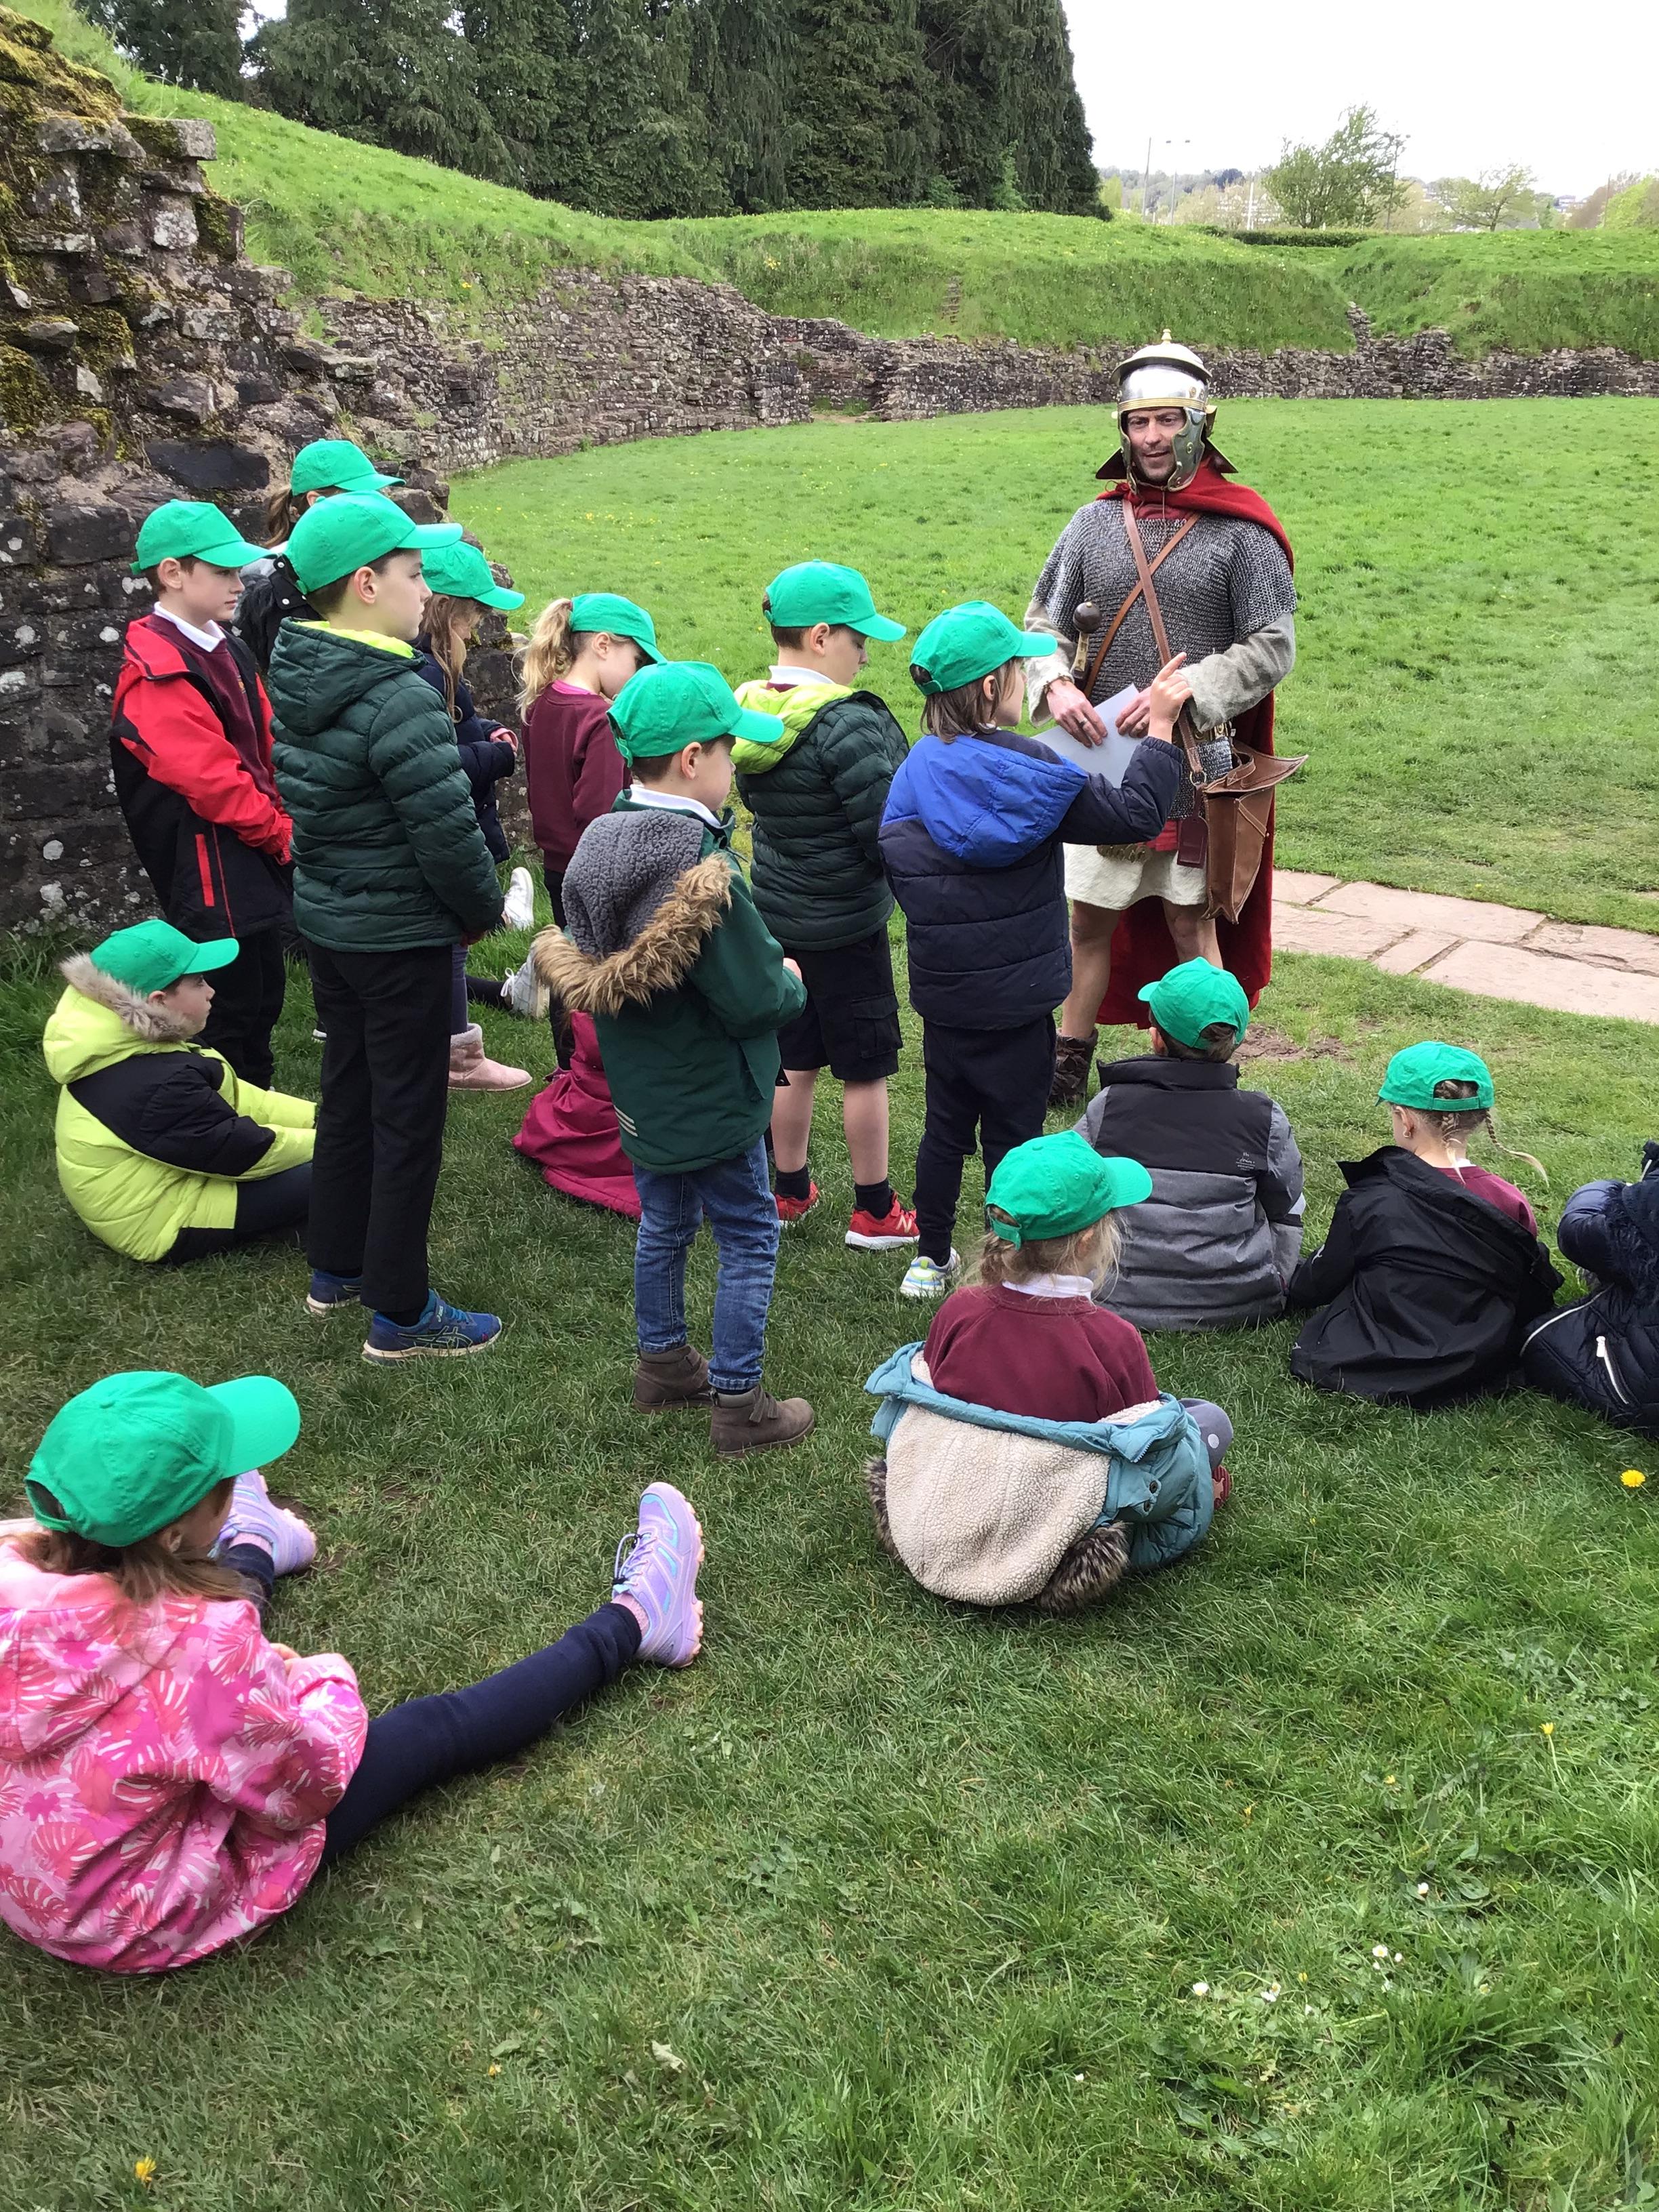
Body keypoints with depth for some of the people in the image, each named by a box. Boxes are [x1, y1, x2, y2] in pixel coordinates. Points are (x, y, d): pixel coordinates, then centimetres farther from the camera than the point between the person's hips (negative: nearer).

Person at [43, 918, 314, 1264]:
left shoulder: (130, 1043, -1)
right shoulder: (159, 1085, -32)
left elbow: (237, 1097, 5)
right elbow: (245, 1151, -22)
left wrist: (316, 1117, 0)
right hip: (166, 1225, -10)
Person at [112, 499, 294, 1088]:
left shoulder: (222, 651, 12)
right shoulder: (158, 673, -18)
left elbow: (265, 747, 13)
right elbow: (211, 781, -22)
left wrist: (285, 823, 0)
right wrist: (282, 835, -13)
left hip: (255, 861, 9)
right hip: (210, 870, -9)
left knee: (263, 996, 18)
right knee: (231, 1005, -2)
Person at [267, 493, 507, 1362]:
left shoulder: (296, 678, 2)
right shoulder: (399, 699, -25)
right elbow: (448, 833, -23)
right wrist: (484, 911, -4)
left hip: (325, 920, 8)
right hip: (400, 938, -8)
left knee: (348, 1094, 21)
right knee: (408, 1118, 3)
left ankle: (336, 1268, 36)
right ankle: (400, 1313, 15)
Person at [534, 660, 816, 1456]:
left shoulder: (600, 844, -3)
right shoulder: (700, 868, -28)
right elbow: (753, 996, -27)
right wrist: (793, 986, -3)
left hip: (639, 1093, 8)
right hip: (709, 1098, -8)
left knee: (664, 1222, 24)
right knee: (749, 1238, 8)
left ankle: (662, 1362, 40)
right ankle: (739, 1404, 17)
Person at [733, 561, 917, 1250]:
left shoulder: (751, 713, 0)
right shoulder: (847, 724, -23)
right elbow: (887, 832, -22)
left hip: (777, 915, 7)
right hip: (846, 925, -7)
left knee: (796, 1062, 19)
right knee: (865, 1070, 6)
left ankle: (789, 1192, 31)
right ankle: (874, 1213, 18)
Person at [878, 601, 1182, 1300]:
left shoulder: (915, 772, -4)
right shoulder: (1026, 769, -16)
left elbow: (893, 867, 5)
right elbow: (1135, 816, -12)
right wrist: (1160, 726, -4)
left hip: (941, 997, 4)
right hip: (1016, 1003, -4)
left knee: (945, 1125, 19)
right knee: (1013, 1137, 9)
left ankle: (931, 1260, 32)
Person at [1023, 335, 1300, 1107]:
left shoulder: (1240, 533, -5)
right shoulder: (1094, 522, 5)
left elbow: (1272, 647, -8)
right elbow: (1043, 622, 6)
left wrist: (1182, 693, -21)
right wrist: (1055, 684, -16)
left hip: (1194, 761, -3)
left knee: (1190, 925, 7)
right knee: (1090, 919, 12)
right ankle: (1069, 1059, 29)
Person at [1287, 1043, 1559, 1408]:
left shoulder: (1369, 1201, -17)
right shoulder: (1511, 1205, -8)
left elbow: (1316, 1285, -1)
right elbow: (1536, 1305, 5)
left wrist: (1291, 1285, 24)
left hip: (1375, 1375, -4)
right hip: (1479, 1375, 4)